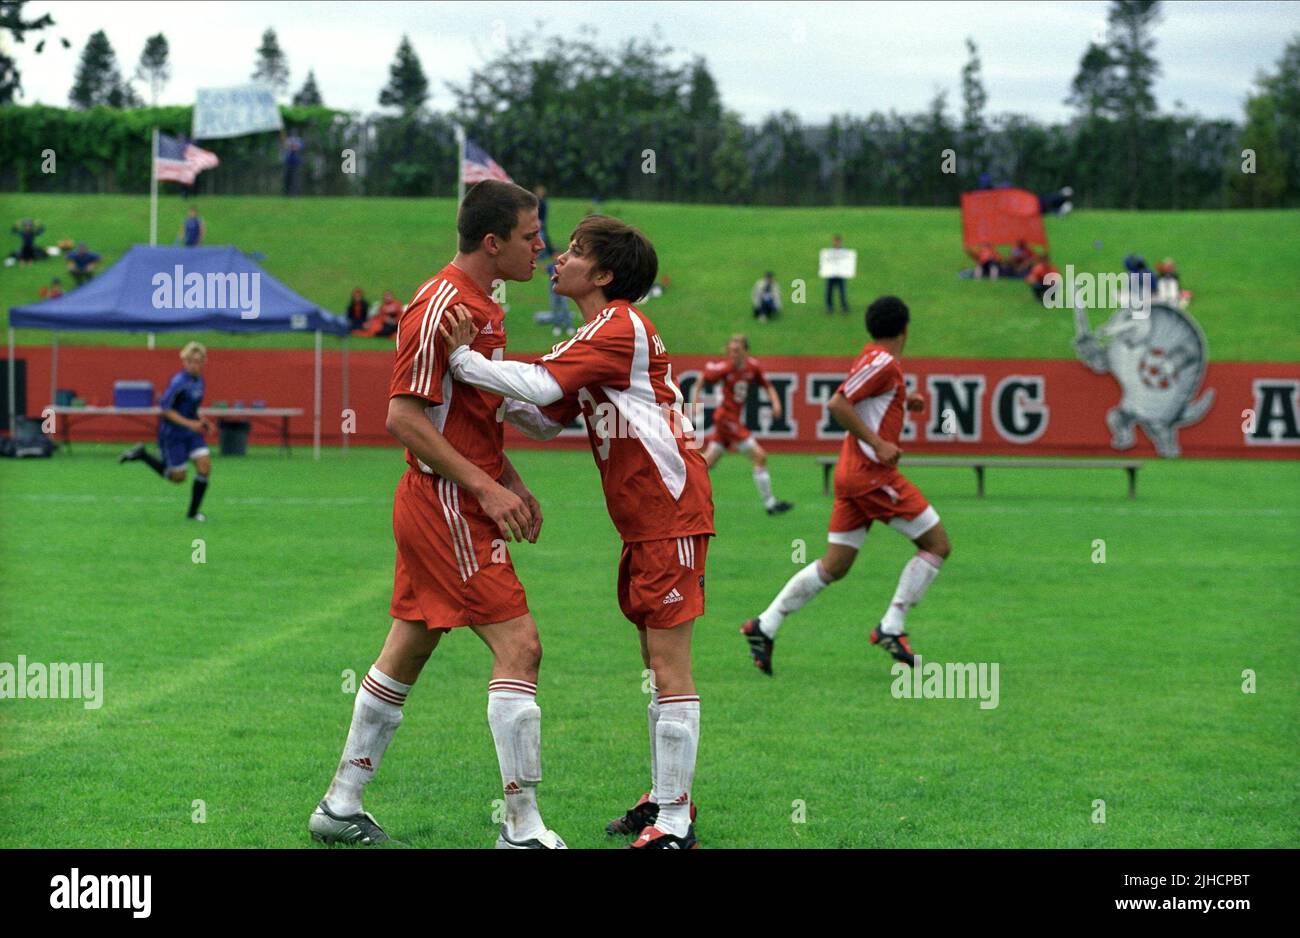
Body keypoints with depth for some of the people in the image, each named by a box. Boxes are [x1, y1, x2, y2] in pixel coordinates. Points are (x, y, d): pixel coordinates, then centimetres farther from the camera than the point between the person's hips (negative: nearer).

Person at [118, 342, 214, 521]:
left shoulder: (199, 380, 5)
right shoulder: (179, 382, -20)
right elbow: (164, 408, -21)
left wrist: (201, 420, 4)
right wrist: (189, 423, -25)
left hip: (191, 432, 7)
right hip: (172, 432, -7)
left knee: (205, 465, -8)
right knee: (178, 477, 2)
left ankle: (193, 512, 4)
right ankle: (142, 455, 20)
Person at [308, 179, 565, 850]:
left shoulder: (483, 305, 14)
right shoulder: (441, 305, -17)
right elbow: (403, 417, -21)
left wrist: (511, 483, 16)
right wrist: (485, 487, -21)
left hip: (438, 508, 10)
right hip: (448, 506, -10)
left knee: (407, 653, 15)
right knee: (519, 646, -11)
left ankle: (340, 807, 23)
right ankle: (523, 829, -9)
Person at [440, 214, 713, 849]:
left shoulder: (617, 326, -13)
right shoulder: (603, 334, 20)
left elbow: (540, 385, -25)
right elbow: (551, 417, 17)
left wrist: (464, 359, -19)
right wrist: (484, 381, 6)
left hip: (669, 510, -11)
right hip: (645, 516, 11)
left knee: (669, 662, -9)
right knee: (655, 659, 15)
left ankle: (674, 822, -8)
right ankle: (664, 798, 24)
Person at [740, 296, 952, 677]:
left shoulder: (872, 357, 15)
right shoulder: (883, 363, -13)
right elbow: (837, 404, -21)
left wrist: (903, 401, 22)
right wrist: (878, 444, -22)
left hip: (852, 473, 10)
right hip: (872, 473, -10)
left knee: (834, 566, 10)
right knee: (937, 545, -2)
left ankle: (765, 625, 7)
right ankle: (891, 628, -5)